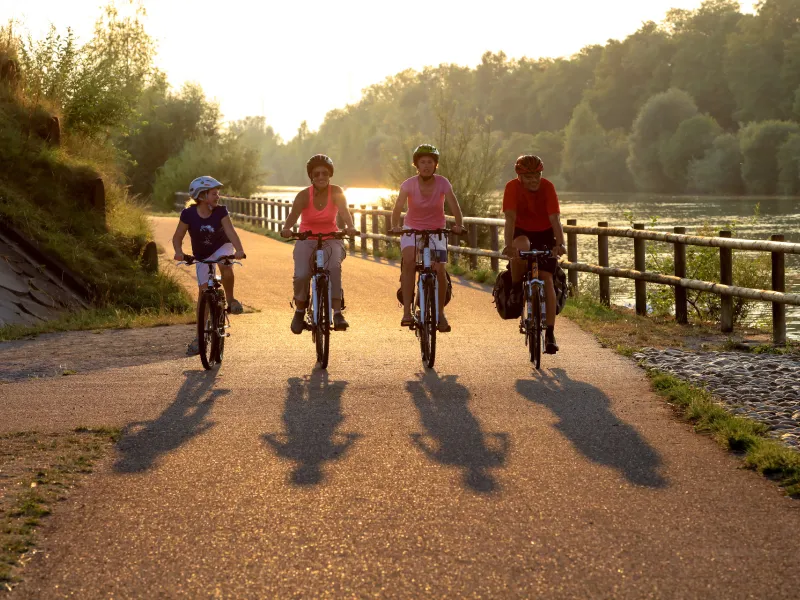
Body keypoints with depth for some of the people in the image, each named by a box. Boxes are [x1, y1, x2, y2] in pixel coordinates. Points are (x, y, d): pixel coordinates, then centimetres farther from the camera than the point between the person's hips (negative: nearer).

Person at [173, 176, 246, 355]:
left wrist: (239, 250, -45)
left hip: (222, 248, -1)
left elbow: (231, 232, -27)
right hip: (202, 256, 1)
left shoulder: (220, 212, -17)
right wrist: (179, 252, -32)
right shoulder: (189, 214, -18)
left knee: (226, 266, -37)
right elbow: (177, 238, -11)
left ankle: (230, 299, -12)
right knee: (203, 292, -4)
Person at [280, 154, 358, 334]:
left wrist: (350, 227, -47)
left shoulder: (336, 192, -8)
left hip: (330, 240, 0)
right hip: (306, 240, 0)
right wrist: (286, 229, -48)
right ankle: (299, 312, 5)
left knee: (334, 266, -32)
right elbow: (293, 214, -26)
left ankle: (337, 313, -29)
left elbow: (344, 211, -26)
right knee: (301, 275, -23)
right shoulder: (304, 195, -10)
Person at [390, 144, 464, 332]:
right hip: (412, 229, -1)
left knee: (440, 269, -14)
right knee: (409, 259, -28)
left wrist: (458, 225, -39)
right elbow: (398, 207, -23)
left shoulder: (442, 183, -13)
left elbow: (454, 206, -21)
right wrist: (395, 226, -41)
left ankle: (441, 313, 6)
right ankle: (407, 311, -27)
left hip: (436, 231, 1)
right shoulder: (409, 184, -14)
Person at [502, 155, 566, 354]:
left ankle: (550, 333, -10)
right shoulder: (512, 187, -23)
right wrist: (508, 245, -46)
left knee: (546, 279, -11)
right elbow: (510, 218, -30)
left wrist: (560, 244, -44)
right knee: (520, 247, -38)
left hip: (544, 233, 1)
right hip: (522, 232, 0)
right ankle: (516, 289, -12)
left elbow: (555, 218, -29)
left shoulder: (548, 187, -22)